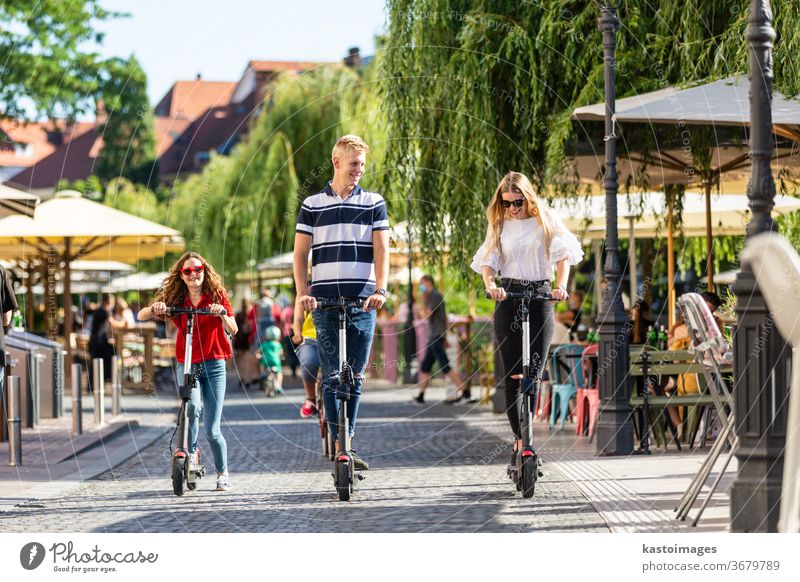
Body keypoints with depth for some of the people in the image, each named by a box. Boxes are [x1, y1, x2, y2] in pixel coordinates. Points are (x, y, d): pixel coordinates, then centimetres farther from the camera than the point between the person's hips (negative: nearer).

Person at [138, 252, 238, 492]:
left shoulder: (216, 295, -1)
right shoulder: (175, 300, 2)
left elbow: (233, 330, -11)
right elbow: (141, 317, -3)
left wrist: (222, 313, -31)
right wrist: (153, 308, -24)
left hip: (213, 365, -1)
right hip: (186, 365, 1)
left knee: (212, 430, -4)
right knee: (192, 405, -30)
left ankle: (222, 473, 18)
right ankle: (191, 453, -7)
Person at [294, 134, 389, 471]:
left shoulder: (374, 203, 9)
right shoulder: (312, 205, 9)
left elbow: (381, 250, 2)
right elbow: (300, 253, 9)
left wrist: (380, 290, -12)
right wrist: (302, 292, -5)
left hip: (363, 301, 1)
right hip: (325, 302, -1)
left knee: (355, 377, 3)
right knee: (331, 376, -5)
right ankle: (339, 446, -4)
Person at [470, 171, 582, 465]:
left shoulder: (546, 220, 3)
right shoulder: (499, 225, 8)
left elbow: (563, 256, -4)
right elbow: (487, 262, 2)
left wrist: (561, 286, -22)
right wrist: (490, 285, -20)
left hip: (540, 297, 0)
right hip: (508, 298, 0)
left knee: (534, 373, -2)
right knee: (513, 374, -8)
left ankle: (525, 435, 13)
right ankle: (520, 440, -8)